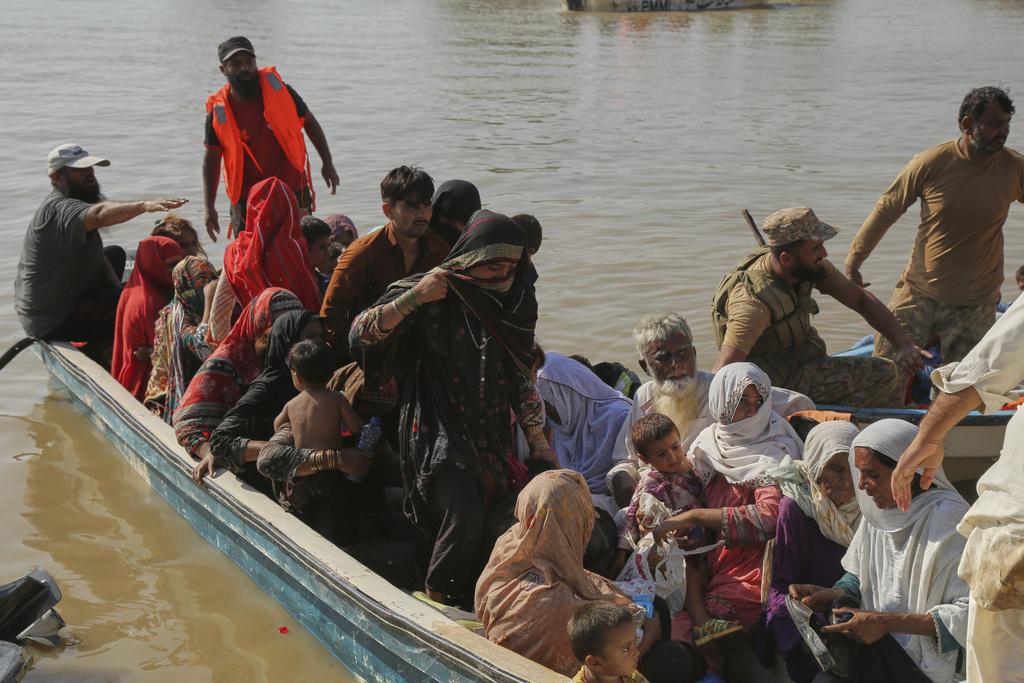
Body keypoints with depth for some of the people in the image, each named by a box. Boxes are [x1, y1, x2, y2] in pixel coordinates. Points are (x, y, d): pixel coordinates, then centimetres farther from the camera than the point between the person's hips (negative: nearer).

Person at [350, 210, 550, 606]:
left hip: (493, 435, 5)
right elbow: (360, 334, -17)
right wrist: (414, 297, -29)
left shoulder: (518, 300, 3)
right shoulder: (433, 295, -11)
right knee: (464, 516, -22)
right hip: (439, 433, -5)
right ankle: (437, 604, 0)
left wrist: (538, 440, 12)